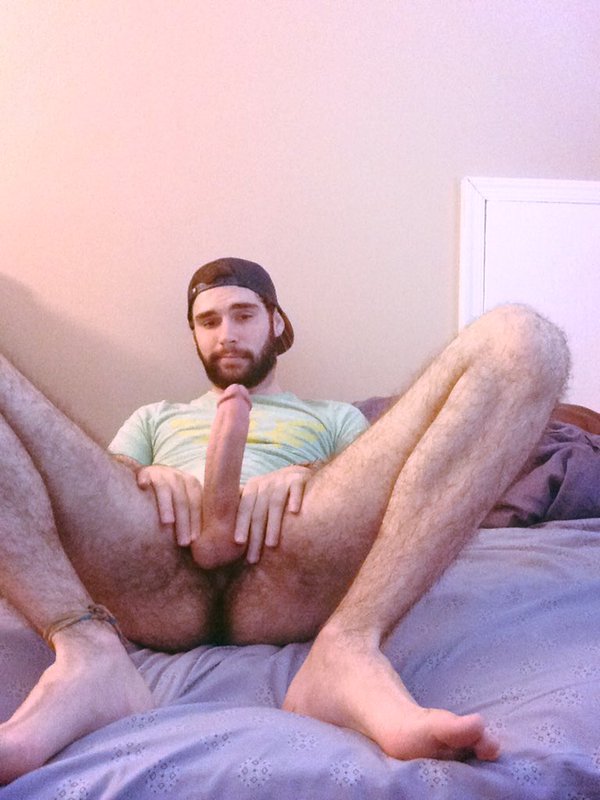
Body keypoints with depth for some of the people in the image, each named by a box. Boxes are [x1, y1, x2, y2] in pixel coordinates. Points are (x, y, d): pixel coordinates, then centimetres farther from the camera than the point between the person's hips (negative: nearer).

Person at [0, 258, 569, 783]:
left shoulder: (334, 417, 38)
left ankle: (348, 650, -34)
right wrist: (145, 477, -3)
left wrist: (306, 476, -6)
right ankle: (87, 652, -35)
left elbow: (379, 488, 17)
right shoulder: (154, 418, 41)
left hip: (286, 577, 0)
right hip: (153, 577, 1)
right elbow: (78, 488, 21)